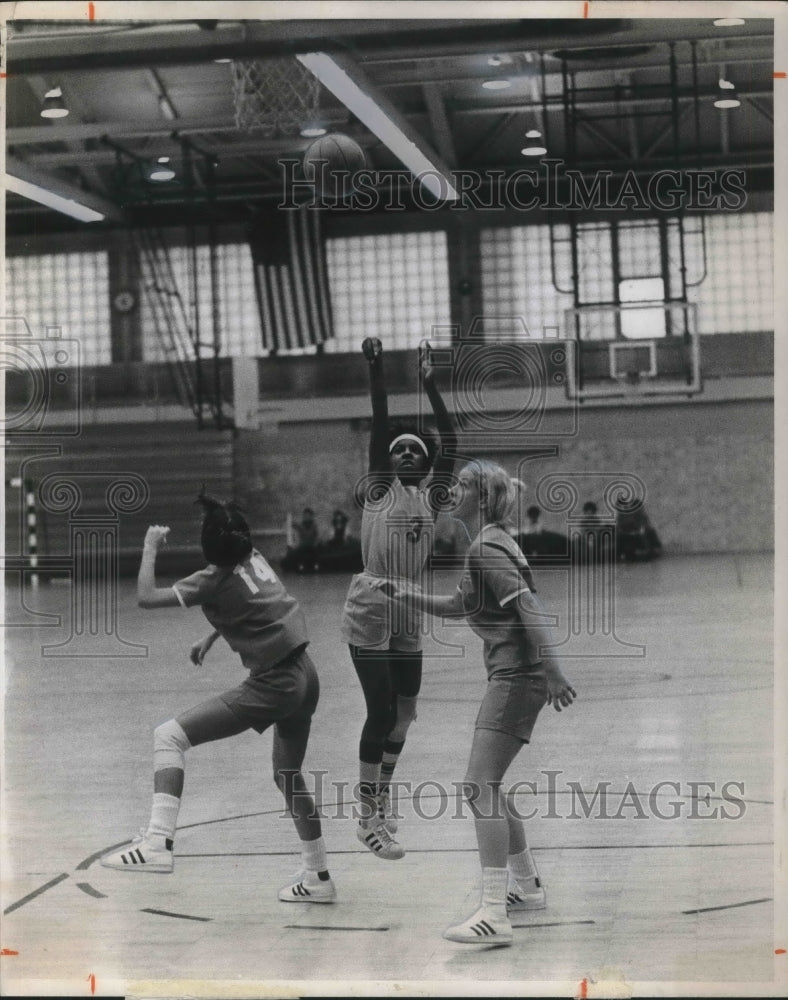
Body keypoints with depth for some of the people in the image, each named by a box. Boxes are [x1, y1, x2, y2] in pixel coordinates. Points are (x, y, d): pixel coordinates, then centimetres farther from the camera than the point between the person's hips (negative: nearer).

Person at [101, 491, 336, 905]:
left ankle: (158, 842, -22)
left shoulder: (215, 579, -12)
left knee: (169, 735, -10)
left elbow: (146, 597, -12)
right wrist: (210, 637, 32)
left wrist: (150, 549, 1)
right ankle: (318, 878, 35)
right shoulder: (254, 559, 9)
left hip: (273, 685, -8)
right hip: (305, 675, 9)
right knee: (288, 774, 25)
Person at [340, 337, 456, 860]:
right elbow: (380, 426, -11)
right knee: (382, 712, -9)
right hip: (369, 615, -5)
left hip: (409, 619, 5)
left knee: (403, 713, 14)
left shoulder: (432, 499, 6)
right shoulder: (378, 490, -2)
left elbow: (450, 442, 0)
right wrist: (377, 370, -17)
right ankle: (370, 817, -1)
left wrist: (430, 384, -3)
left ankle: (383, 792, 37)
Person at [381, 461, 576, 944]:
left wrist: (550, 670, -28)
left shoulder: (487, 549, -13)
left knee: (480, 787, -16)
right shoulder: (490, 545, 18)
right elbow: (458, 605, 28)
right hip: (513, 677, 11)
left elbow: (529, 607, -22)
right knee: (487, 787, 21)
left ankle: (494, 916, -22)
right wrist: (409, 596, 16)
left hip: (517, 678, -11)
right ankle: (527, 886, 34)